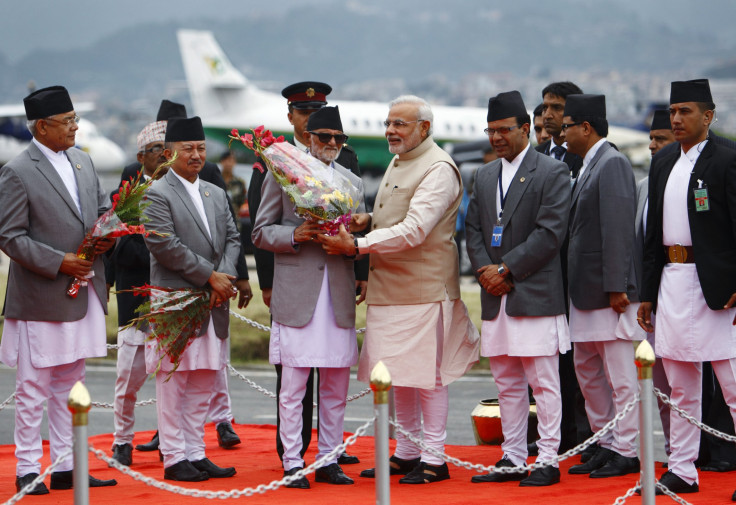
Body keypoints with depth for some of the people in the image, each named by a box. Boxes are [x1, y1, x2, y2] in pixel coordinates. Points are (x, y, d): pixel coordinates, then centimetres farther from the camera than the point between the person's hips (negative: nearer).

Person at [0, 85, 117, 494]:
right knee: (33, 390, -1)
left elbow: (103, 208, 22)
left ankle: (65, 467, 19)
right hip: (41, 296, -7)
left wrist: (107, 235, -1)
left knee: (69, 384, 12)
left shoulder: (82, 161, 11)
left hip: (84, 292, 7)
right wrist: (59, 262, -18)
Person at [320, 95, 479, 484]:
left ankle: (434, 459, 3)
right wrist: (367, 221, 6)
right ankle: (406, 453, 22)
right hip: (388, 287, 9)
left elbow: (413, 231, -22)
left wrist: (357, 245, -22)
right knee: (396, 374, 13)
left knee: (426, 374, -4)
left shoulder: (439, 169, -13)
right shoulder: (397, 164, 17)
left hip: (424, 287, -9)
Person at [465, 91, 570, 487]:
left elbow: (550, 233, -12)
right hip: (496, 298, 7)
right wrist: (485, 270, -3)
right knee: (507, 385, 10)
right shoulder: (484, 176, 17)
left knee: (543, 384, -4)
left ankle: (548, 461, 0)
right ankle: (512, 458, 16)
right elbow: (473, 229, 15)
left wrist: (506, 269, -13)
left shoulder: (552, 172, -4)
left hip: (535, 294, -6)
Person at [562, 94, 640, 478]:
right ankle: (607, 445, 22)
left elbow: (618, 229, -19)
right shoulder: (587, 167, 16)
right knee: (587, 372, 14)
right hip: (585, 289, 10)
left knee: (620, 375, -3)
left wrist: (616, 287, -22)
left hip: (609, 290, -10)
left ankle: (627, 451, 2)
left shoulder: (612, 164, -13)